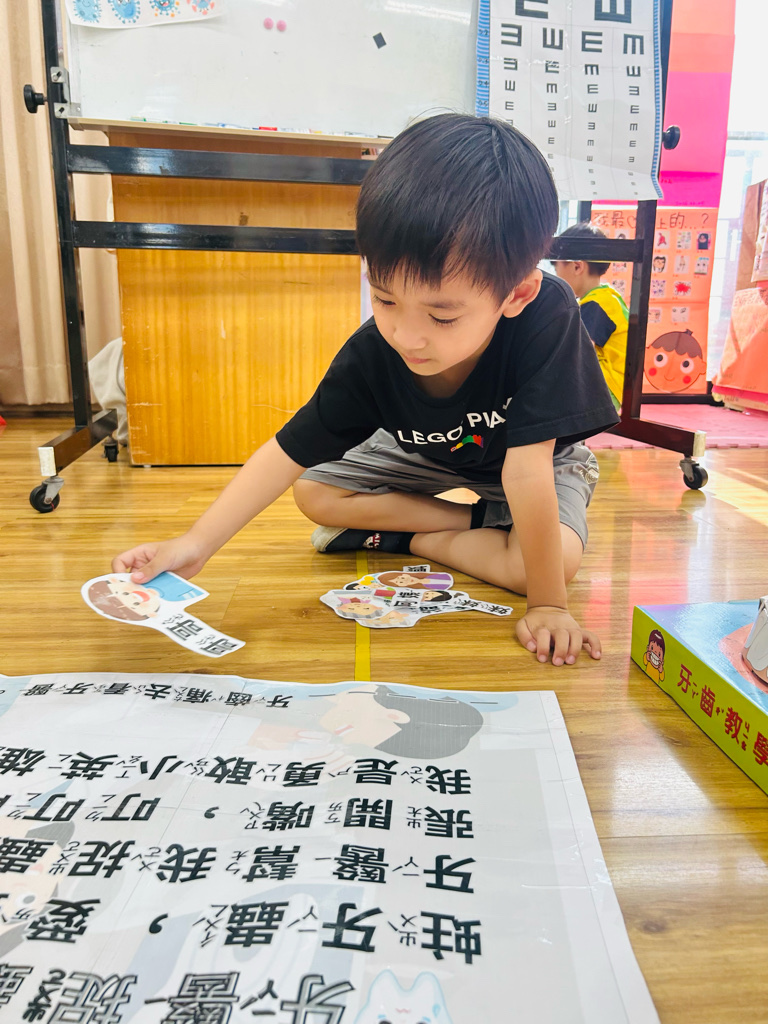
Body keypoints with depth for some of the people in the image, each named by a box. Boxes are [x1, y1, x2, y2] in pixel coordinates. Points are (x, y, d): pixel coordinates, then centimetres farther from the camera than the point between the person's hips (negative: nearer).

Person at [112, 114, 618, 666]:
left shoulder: (545, 316, -42)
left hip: (542, 460, -2)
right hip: (427, 454, 3)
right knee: (314, 493, -8)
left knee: (561, 555, -32)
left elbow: (526, 469, -41)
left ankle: (403, 537, -10)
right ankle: (476, 522, -6)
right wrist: (196, 544, -30)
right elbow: (289, 451, -24)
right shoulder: (371, 354, -30)